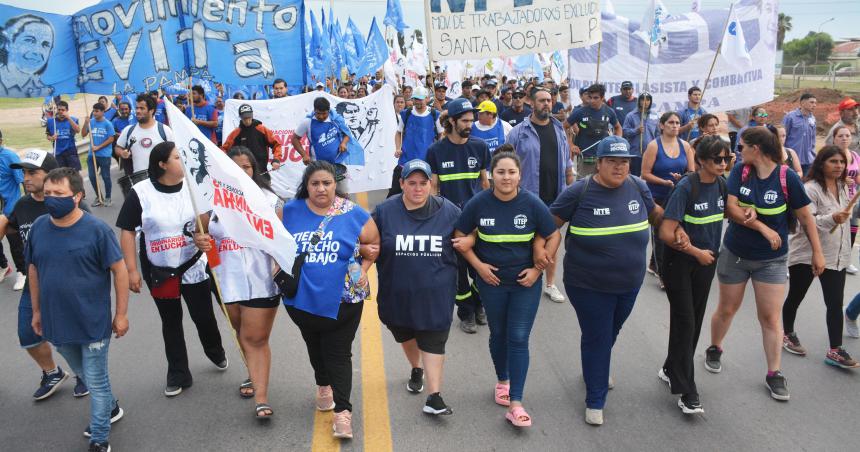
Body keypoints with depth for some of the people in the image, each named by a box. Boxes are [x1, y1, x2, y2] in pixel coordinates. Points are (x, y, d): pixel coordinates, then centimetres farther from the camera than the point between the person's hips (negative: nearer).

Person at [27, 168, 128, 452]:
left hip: (93, 322, -5)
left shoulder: (97, 229, -17)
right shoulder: (38, 227, -3)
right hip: (57, 322, 5)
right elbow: (33, 269, 9)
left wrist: (121, 313, -11)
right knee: (84, 375, 23)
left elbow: (119, 270, -12)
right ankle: (110, 408, 48)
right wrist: (37, 310, 12)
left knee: (96, 382, 7)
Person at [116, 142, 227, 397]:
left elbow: (204, 226, -4)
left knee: (203, 316, 10)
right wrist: (132, 270, -9)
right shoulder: (140, 192, -11)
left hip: (194, 267, 1)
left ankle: (215, 352, 41)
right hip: (159, 272, -1)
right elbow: (127, 232, -7)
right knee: (171, 322, 12)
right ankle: (178, 374, 27)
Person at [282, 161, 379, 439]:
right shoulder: (290, 211, -3)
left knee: (338, 354, 0)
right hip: (302, 299, 3)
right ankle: (324, 386, 47)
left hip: (342, 301, -3)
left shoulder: (354, 214, -8)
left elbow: (375, 244, 3)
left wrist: (363, 269, -8)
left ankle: (343, 410, 5)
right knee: (315, 348, 24)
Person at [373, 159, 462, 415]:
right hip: (398, 292, 3)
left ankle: (434, 396, -2)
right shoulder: (385, 211, -5)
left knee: (433, 341, -6)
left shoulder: (448, 211, -4)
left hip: (435, 293, -2)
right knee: (405, 334, 23)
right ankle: (416, 370, 51)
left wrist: (465, 242, -11)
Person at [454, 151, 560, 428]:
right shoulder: (478, 203, -11)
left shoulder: (532, 204, -12)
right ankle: (503, 380, 42)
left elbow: (554, 236, -4)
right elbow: (460, 236, 0)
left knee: (518, 339, -4)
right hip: (491, 281, 1)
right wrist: (478, 265, -9)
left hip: (526, 282, -1)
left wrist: (537, 269, -10)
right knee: (498, 334, 17)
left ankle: (515, 404, 0)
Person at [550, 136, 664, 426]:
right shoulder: (579, 192, -16)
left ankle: (597, 369, 53)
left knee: (612, 332, 24)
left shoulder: (637, 187, -5)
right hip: (588, 285, -5)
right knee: (596, 338, 5)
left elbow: (655, 213, 13)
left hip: (629, 283, 5)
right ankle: (595, 401, 22)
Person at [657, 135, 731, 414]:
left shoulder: (721, 184, -1)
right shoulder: (686, 188, -20)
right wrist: (697, 252, -15)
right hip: (679, 262, -6)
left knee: (695, 320, 13)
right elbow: (666, 232, -23)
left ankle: (671, 370, 32)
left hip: (706, 261, 6)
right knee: (685, 321, -5)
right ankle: (687, 392, 2)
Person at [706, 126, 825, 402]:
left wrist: (817, 252, -5)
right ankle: (714, 350, 39)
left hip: (771, 259, -2)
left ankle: (774, 374, 14)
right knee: (727, 309, 15)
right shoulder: (740, 171, -7)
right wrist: (764, 228, -23)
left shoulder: (787, 177, -13)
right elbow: (730, 208, -15)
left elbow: (805, 217, -6)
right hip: (734, 255, 2)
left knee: (770, 317, 1)